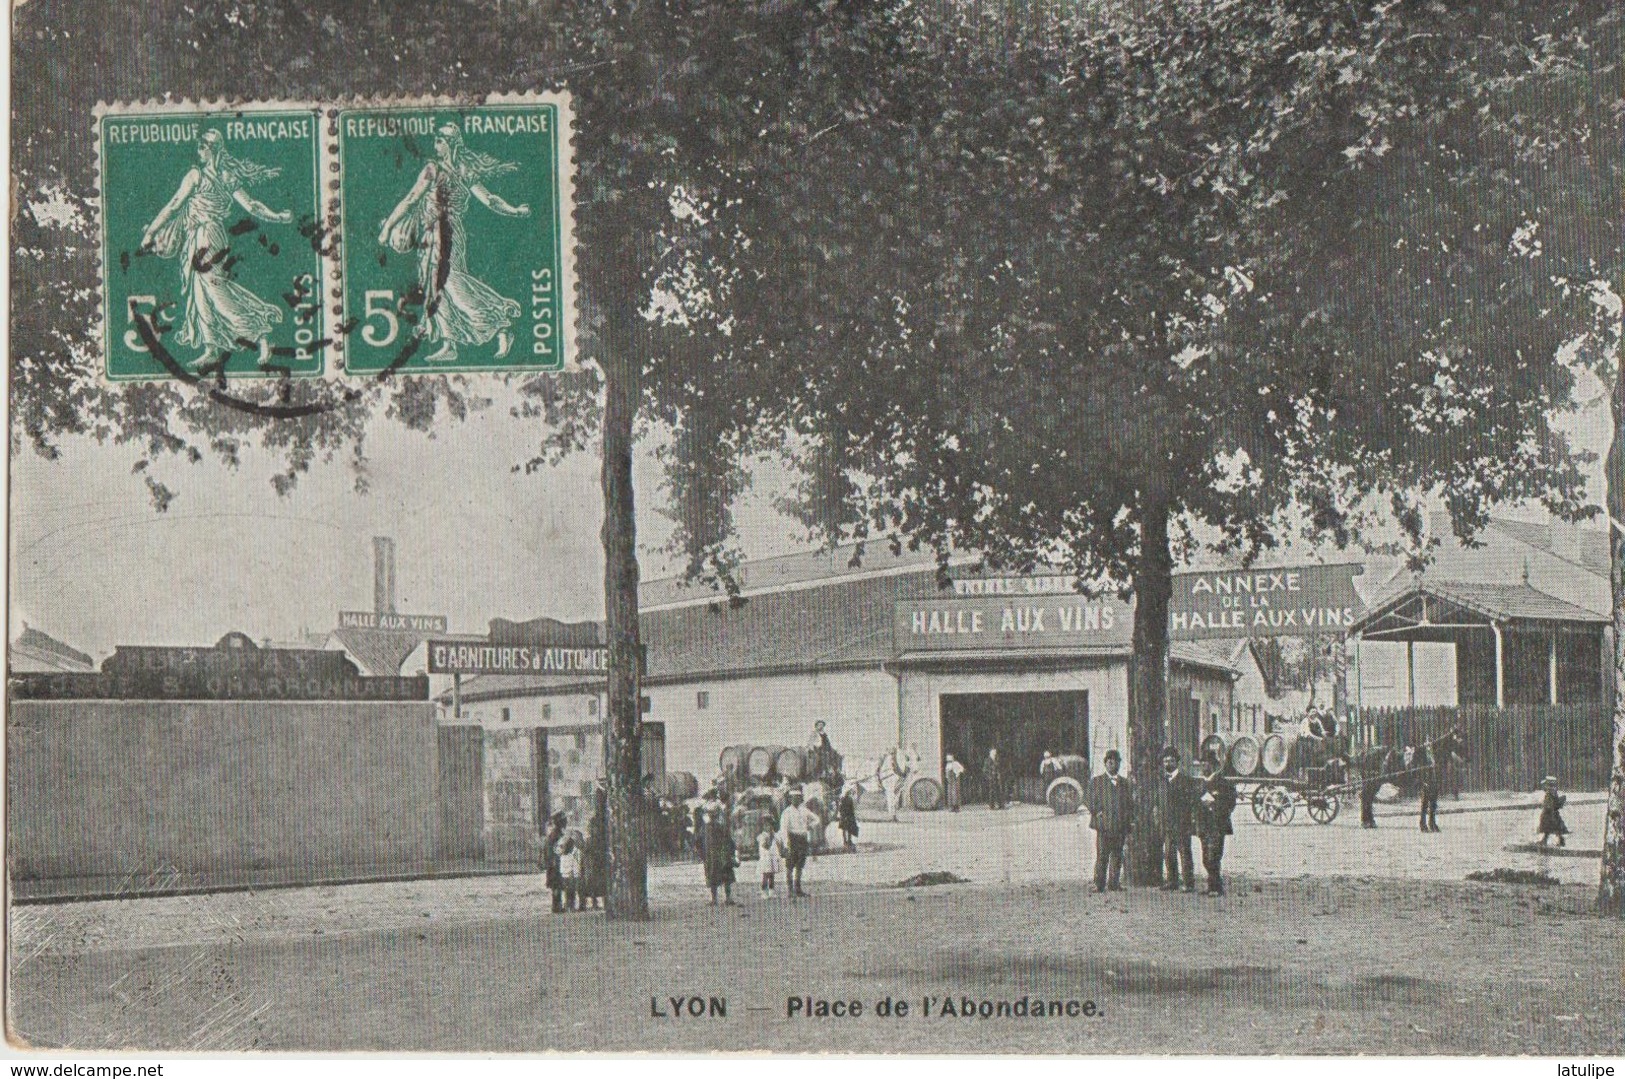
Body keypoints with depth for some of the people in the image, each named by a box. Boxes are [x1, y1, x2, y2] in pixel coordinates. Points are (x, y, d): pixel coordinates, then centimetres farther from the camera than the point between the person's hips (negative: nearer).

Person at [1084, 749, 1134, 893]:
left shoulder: (1125, 783, 16)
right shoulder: (1096, 781, 7)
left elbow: (1130, 805, 17)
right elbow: (1087, 798, 5)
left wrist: (1130, 825, 10)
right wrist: (1096, 811, -8)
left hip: (1120, 827, 3)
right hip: (1103, 825, -3)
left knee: (1117, 857, 4)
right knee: (1102, 856, -6)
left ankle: (1114, 884, 10)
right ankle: (1099, 885, -3)